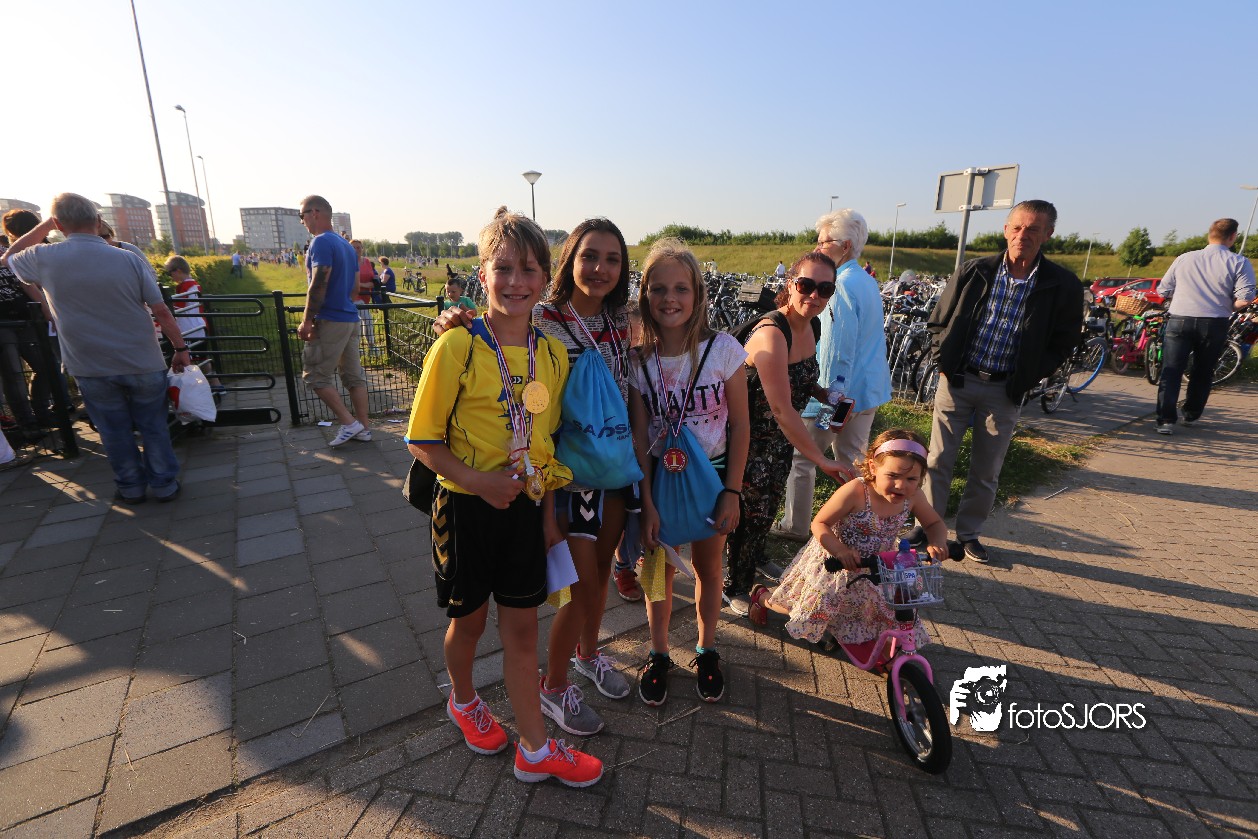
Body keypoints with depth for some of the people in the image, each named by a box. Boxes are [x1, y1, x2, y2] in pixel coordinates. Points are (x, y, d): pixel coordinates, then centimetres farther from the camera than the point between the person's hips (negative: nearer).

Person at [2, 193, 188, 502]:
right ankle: (164, 485, 18)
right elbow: (161, 312, -10)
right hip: (143, 364, -1)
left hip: (91, 369, 1)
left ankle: (131, 488, 25)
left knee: (115, 431, 14)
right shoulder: (130, 259, -11)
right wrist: (181, 348, 0)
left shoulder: (44, 259, -6)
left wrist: (45, 225, 17)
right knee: (153, 427, 11)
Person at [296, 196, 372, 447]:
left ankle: (349, 423, -1)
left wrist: (307, 321, -16)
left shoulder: (322, 242, -12)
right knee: (353, 375, 10)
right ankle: (363, 428, 13)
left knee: (314, 375, 0)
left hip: (330, 321, -9)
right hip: (350, 319, 9)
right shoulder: (346, 245, 16)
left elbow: (318, 285, -19)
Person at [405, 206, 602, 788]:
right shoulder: (456, 347, -15)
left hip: (524, 507, 3)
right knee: (469, 619, 19)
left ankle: (535, 750, 31)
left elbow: (544, 442, 7)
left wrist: (548, 516, 7)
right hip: (466, 508, -3)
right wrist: (479, 481, -23)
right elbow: (422, 440, -11)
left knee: (522, 627, 13)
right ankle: (462, 700, 51)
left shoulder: (553, 354, -1)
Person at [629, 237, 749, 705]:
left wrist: (731, 492, -8)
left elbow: (740, 426, -7)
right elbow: (639, 436, -6)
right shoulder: (639, 360, -9)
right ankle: (659, 655, 38)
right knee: (660, 569, 14)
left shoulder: (723, 350, -14)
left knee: (708, 568, 17)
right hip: (659, 476, 1)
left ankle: (706, 652, 41)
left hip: (712, 475, 0)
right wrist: (647, 503, -8)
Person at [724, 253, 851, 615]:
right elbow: (781, 409, -32)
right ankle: (736, 587, 27)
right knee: (751, 513, 4)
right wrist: (821, 459, -29)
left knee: (769, 505, 24)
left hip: (781, 438, 8)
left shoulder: (812, 326, -2)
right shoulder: (772, 333, -30)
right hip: (750, 438, -8)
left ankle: (756, 558, 51)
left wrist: (825, 395, -3)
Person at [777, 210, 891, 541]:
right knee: (852, 463, 17)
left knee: (800, 458, 7)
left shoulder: (841, 285, -19)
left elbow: (836, 353, -22)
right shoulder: (868, 282, 12)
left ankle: (794, 526, 19)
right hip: (868, 390, 9)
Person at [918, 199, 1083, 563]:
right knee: (939, 460, 5)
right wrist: (943, 360, -3)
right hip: (957, 380, 0)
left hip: (1005, 391, 0)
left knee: (986, 471, 10)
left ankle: (968, 533, 26)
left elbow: (1062, 343, 5)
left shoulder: (1063, 286, -4)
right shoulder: (975, 271, -2)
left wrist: (1026, 380, -5)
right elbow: (938, 320, 7)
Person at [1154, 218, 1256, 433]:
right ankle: (1191, 414, 27)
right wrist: (1226, 306, 9)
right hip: (1214, 324, 0)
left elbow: (1163, 290, 11)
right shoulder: (1239, 263, -2)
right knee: (1203, 372, 16)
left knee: (1171, 371, -2)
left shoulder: (1184, 258, 6)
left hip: (1179, 320, 0)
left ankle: (1166, 420, -11)